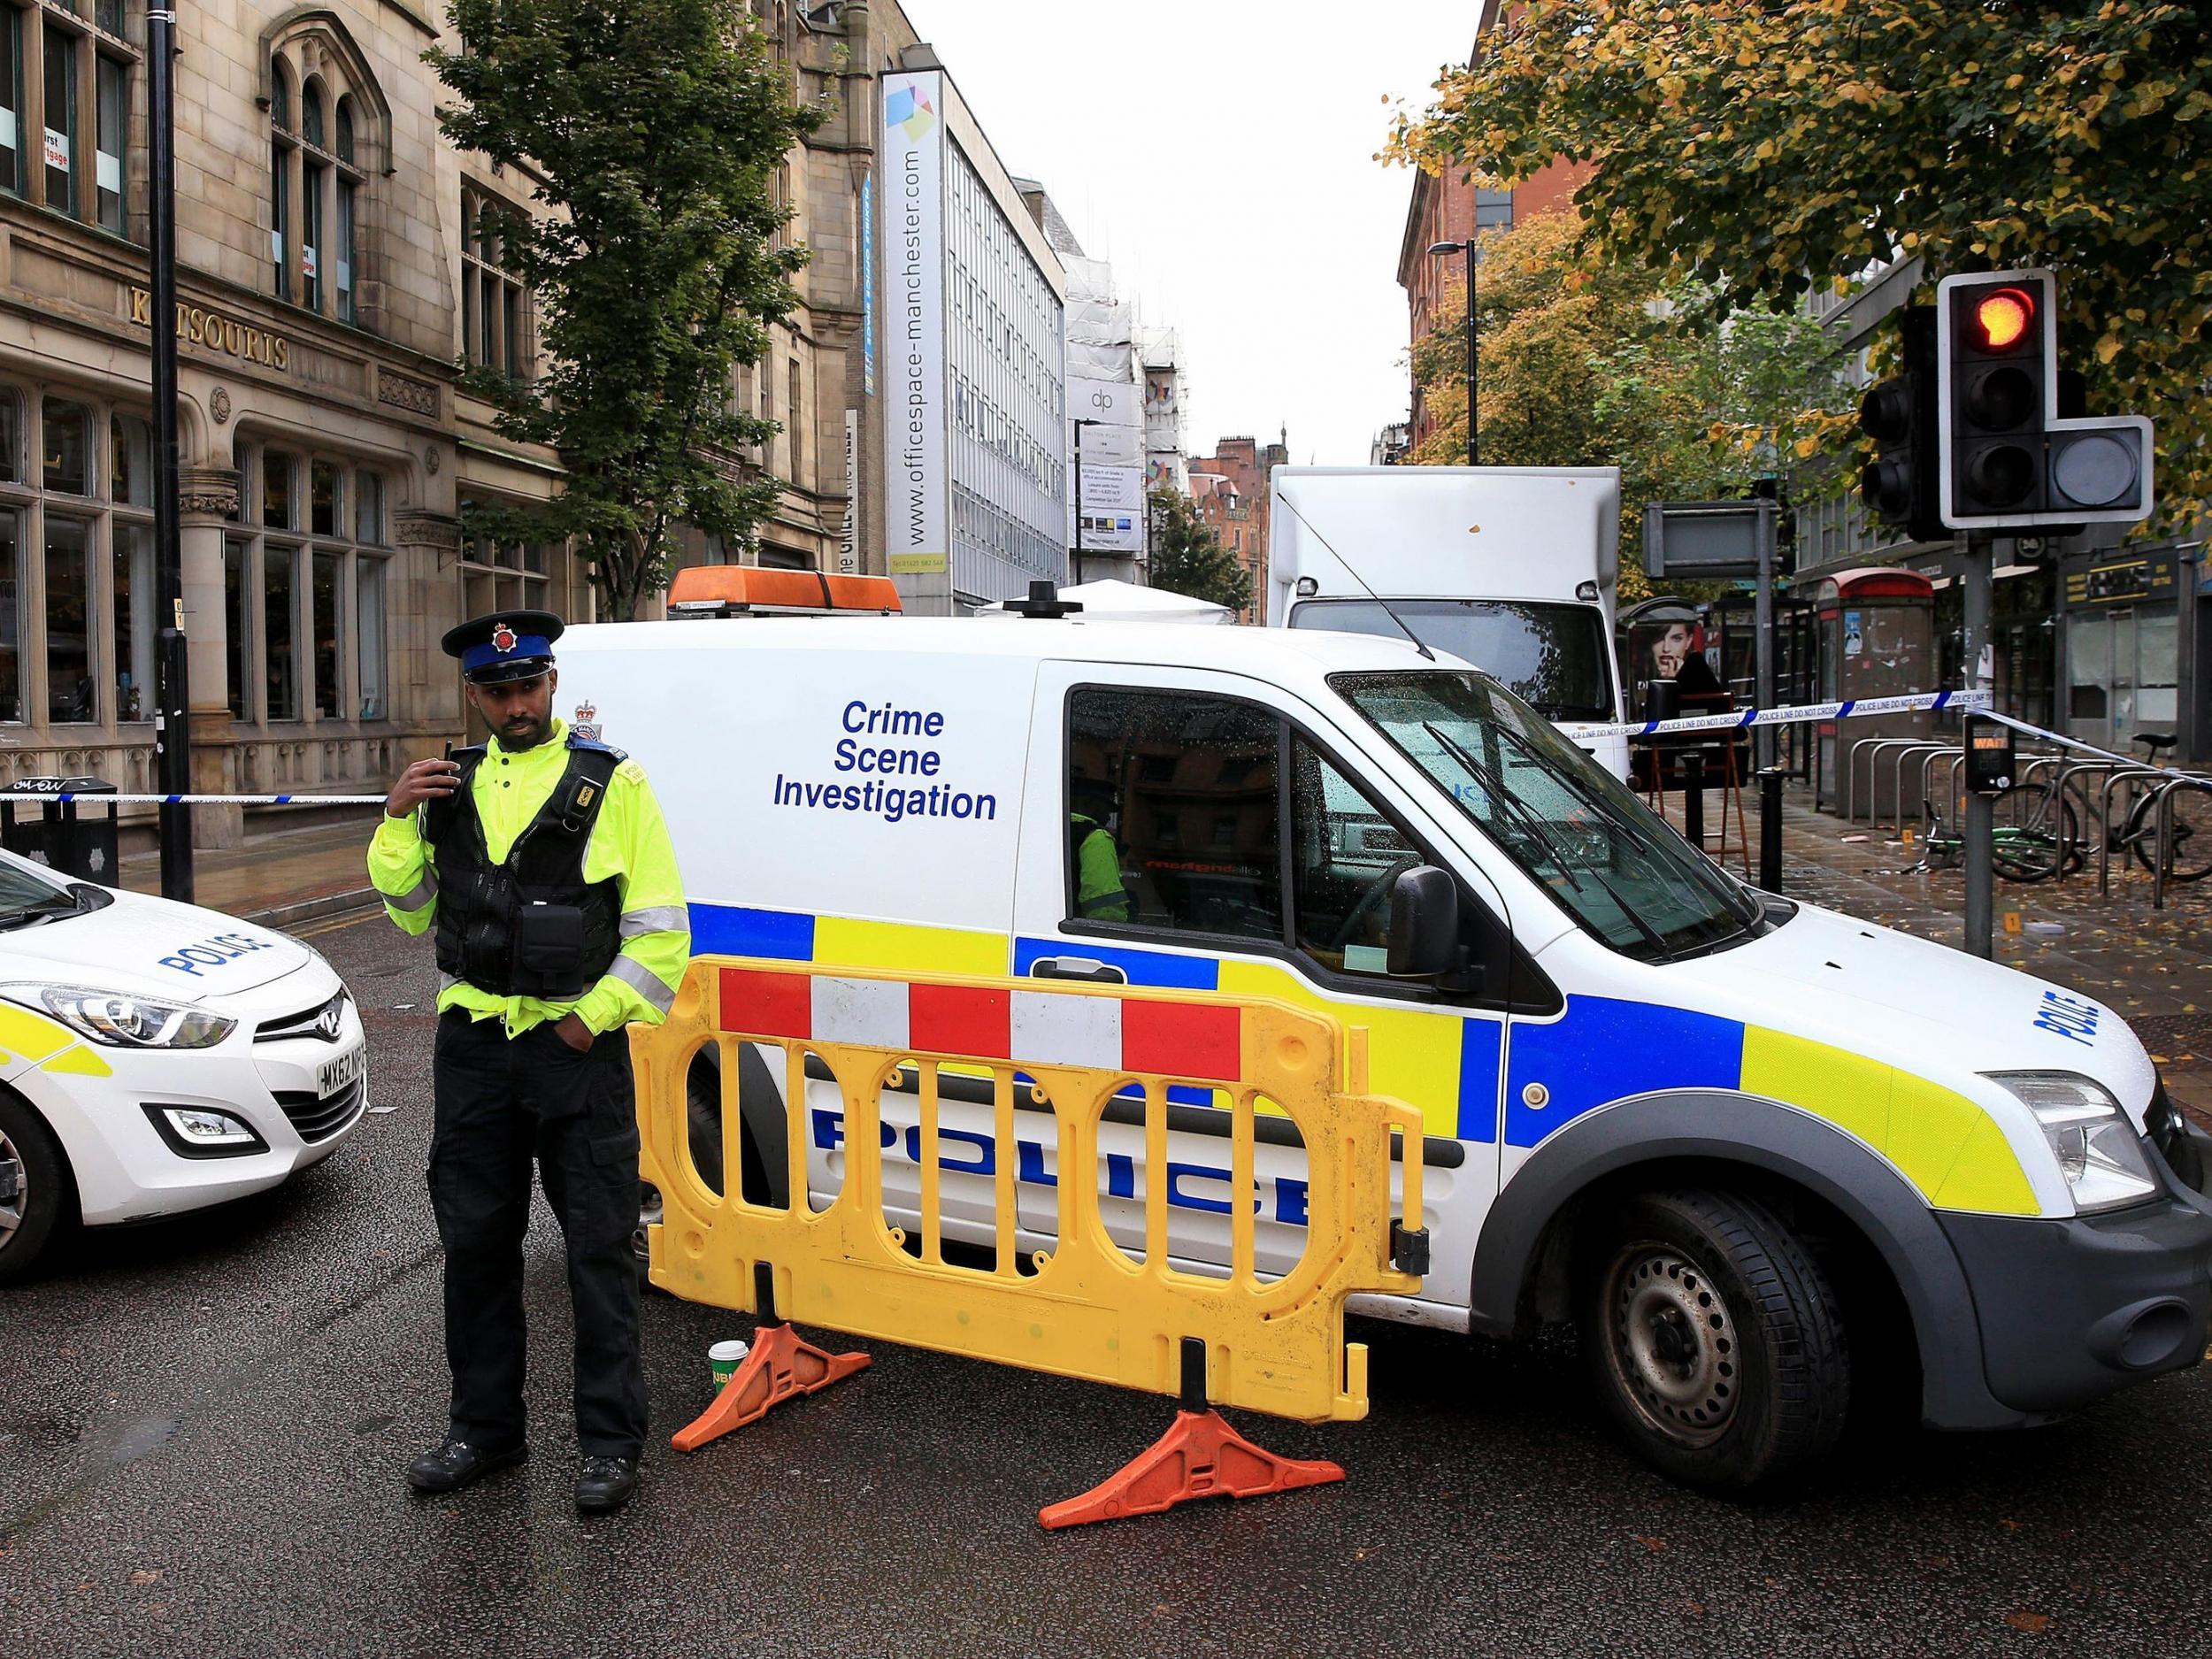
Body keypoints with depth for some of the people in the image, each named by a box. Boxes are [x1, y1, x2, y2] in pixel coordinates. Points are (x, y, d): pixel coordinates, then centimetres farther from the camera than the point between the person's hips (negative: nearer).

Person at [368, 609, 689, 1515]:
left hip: (576, 1043, -4)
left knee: (599, 1248, 2)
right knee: (475, 1240, 13)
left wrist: (594, 1015, -11)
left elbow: (661, 931, -5)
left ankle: (610, 1441, 14)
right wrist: (396, 820, 5)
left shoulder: (610, 784, -5)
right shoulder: (450, 786, 10)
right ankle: (484, 1426, 29)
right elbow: (413, 913, 19)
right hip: (473, 1043, 5)